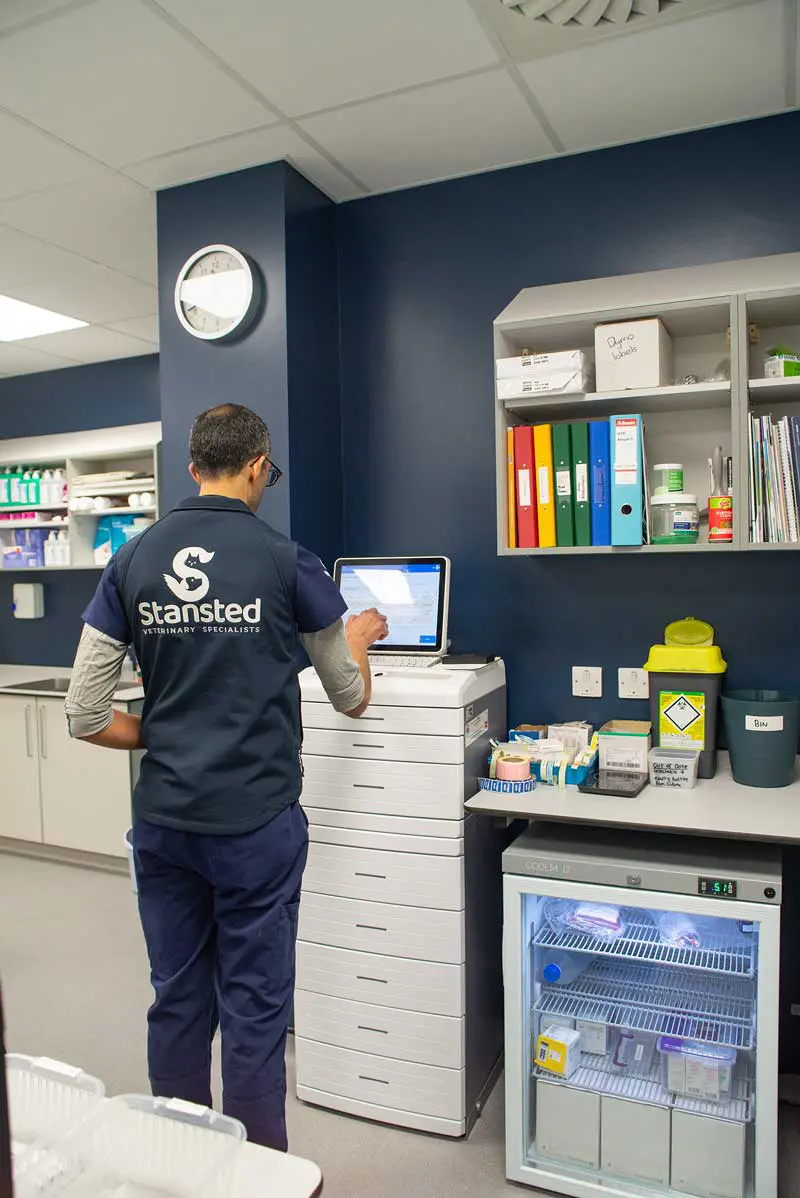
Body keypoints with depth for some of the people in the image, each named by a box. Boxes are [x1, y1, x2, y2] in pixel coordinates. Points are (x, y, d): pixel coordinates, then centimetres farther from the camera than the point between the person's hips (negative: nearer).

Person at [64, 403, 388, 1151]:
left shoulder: (132, 560, 1)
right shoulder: (286, 562, -8)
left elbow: (84, 714, 0)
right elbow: (352, 699, 5)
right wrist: (359, 637, 23)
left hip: (164, 820, 4)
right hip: (257, 822, -3)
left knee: (176, 1000, 18)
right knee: (254, 1008, 10)